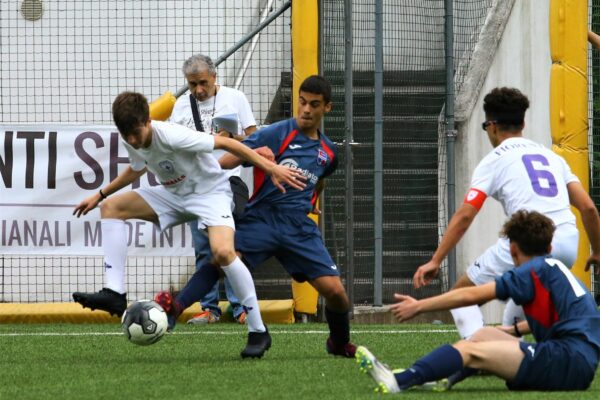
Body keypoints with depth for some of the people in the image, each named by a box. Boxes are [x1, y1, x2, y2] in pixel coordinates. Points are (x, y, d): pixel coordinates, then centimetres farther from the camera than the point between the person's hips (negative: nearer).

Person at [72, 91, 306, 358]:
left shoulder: (172, 137, -31)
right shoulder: (131, 141, -8)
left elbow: (226, 143, -25)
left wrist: (270, 168, -26)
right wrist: (100, 195, 19)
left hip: (210, 192, -8)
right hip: (174, 194, 8)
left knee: (223, 252, -32)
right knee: (111, 207, -3)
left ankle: (258, 331, -20)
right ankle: (114, 294, -11)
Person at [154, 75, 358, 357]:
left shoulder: (328, 152, 16)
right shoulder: (277, 134, -1)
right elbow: (232, 158, -11)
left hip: (299, 228, 4)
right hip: (261, 217, -4)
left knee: (335, 291, -6)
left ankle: (340, 344, 22)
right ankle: (175, 307, -44)